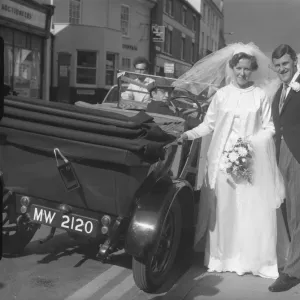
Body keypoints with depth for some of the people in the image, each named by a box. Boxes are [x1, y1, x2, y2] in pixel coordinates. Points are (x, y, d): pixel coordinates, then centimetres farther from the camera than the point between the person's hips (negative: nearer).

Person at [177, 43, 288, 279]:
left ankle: (253, 259, 13)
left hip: (252, 161, -1)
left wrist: (251, 142, -13)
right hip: (222, 159, 1)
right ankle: (223, 257, 17)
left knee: (252, 211, 0)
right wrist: (188, 134, -7)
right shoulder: (221, 95, 5)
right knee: (223, 210, 6)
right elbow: (209, 125, 6)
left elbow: (269, 128, 2)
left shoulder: (261, 96, 2)